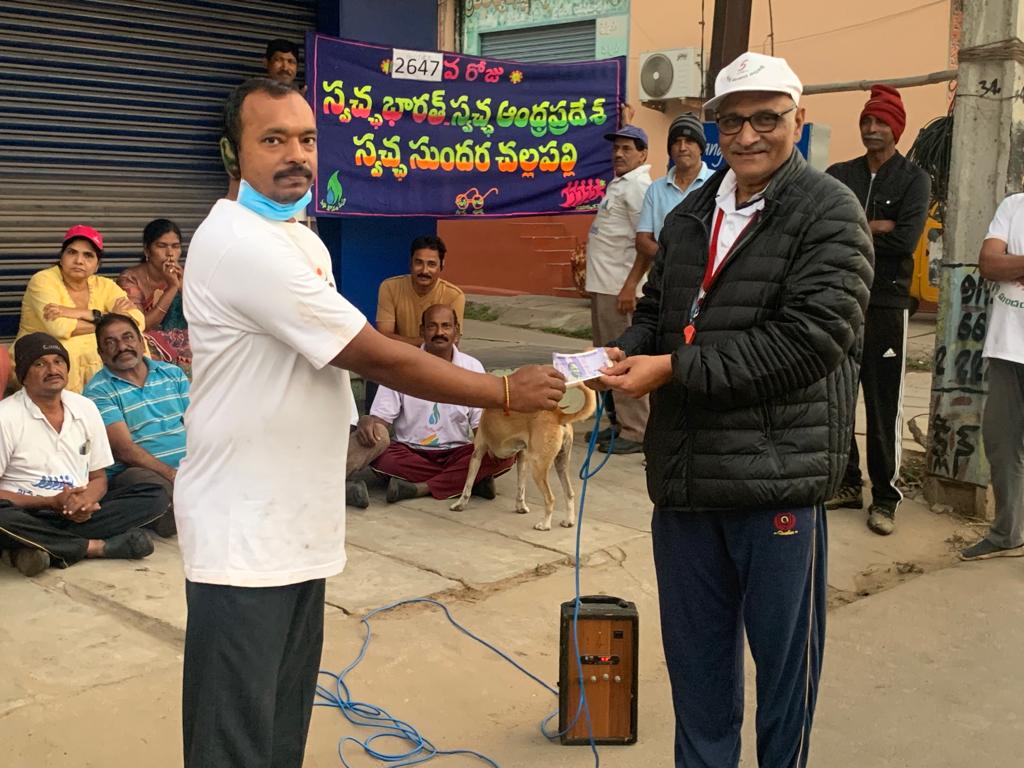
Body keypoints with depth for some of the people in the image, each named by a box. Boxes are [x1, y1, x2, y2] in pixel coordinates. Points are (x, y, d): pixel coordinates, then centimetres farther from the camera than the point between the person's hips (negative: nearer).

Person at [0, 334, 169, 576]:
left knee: (155, 497, -12)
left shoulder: (85, 408, 8)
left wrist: (86, 500, -13)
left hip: (77, 513, 5)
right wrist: (51, 503, -20)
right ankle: (97, 546, -20)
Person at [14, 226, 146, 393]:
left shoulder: (104, 286, 1)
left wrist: (80, 313, -22)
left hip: (90, 361, 4)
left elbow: (138, 321, -16)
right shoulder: (43, 280, -11)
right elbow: (60, 328, -26)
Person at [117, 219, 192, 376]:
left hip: (185, 350, 4)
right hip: (151, 352, -4)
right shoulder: (130, 279, -5)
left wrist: (184, 287, -16)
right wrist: (172, 288, -20)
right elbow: (138, 327, -14)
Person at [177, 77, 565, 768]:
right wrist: (508, 392, -11)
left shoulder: (304, 242, 14)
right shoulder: (240, 243, -18)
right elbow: (382, 359, -19)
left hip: (297, 527, 9)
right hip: (245, 537, -9)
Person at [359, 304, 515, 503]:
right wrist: (367, 423, -30)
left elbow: (481, 424, 0)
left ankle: (420, 487, -27)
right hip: (410, 452, 0)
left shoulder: (472, 367, 2)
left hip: (457, 452, 0)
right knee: (376, 453, -32)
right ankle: (471, 480, -25)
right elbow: (381, 418, -4)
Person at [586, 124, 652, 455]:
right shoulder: (618, 184, 18)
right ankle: (620, 422, 25)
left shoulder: (639, 186, -12)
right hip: (603, 286, 10)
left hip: (620, 287, -10)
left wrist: (630, 285, -24)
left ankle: (635, 432, -2)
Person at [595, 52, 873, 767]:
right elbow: (656, 312, 21)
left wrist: (674, 369, -18)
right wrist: (624, 353, -4)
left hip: (778, 475, -6)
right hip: (684, 473, 6)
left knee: (784, 653, 10)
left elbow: (810, 339, -18)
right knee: (695, 654, 18)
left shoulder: (829, 213, -7)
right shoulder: (689, 218, 15)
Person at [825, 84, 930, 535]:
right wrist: (874, 227, -12)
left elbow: (906, 239, -15)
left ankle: (884, 497, 10)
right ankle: (847, 484, 23)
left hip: (886, 304, -3)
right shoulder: (839, 176, 10)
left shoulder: (913, 180, 0)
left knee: (884, 405, 0)